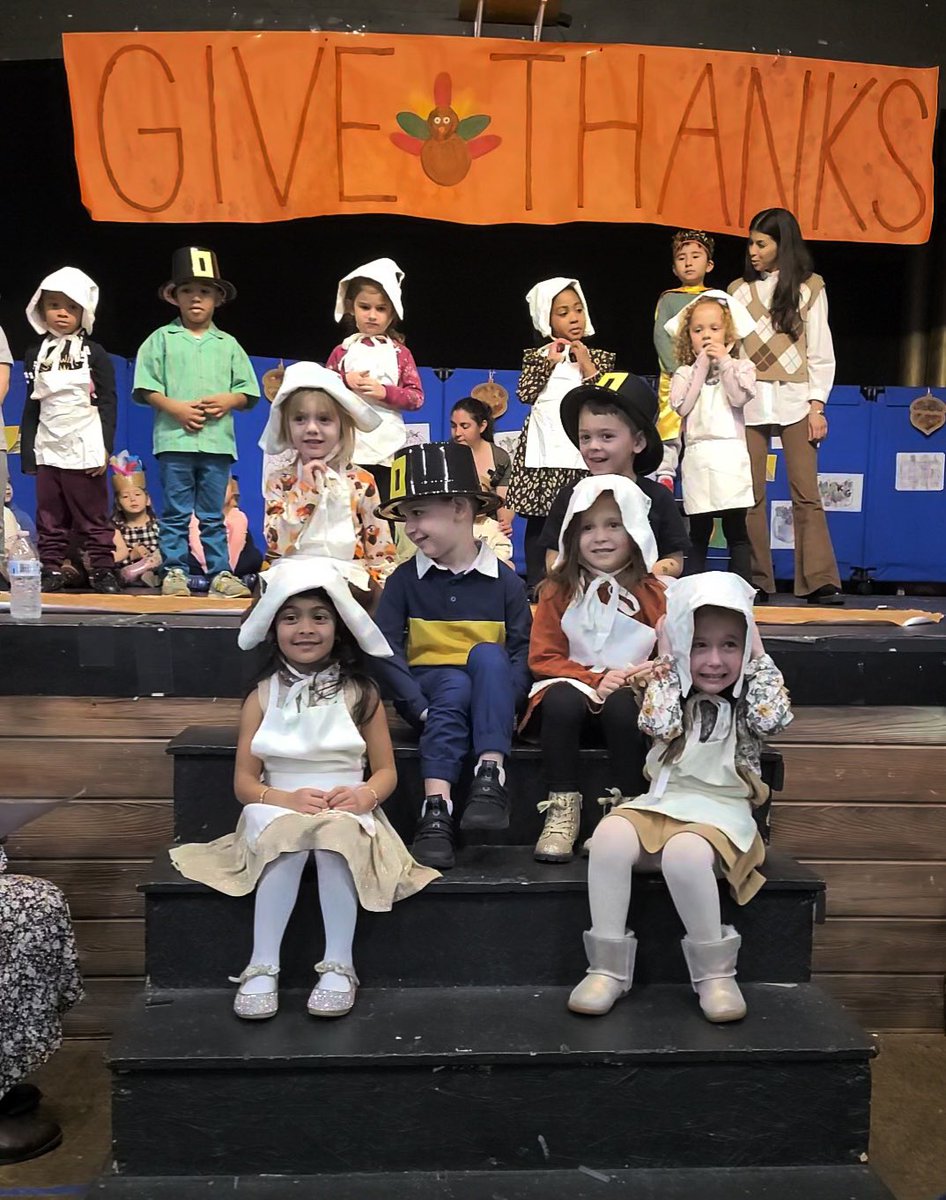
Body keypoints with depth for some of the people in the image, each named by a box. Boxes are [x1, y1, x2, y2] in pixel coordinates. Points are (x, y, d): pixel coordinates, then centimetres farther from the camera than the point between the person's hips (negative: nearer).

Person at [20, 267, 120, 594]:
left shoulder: (94, 353, 2)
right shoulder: (35, 354, 12)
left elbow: (108, 403, -1)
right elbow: (31, 407, 13)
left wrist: (105, 447, -9)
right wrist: (27, 451, 8)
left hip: (85, 450, -4)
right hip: (47, 450, 4)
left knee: (92, 517, 1)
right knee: (49, 518, 6)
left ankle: (102, 571, 5)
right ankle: (51, 570, 11)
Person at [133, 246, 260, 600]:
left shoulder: (228, 344, 14)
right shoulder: (162, 338, 8)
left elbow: (248, 391, 11)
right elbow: (146, 387, 2)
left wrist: (228, 400, -8)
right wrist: (176, 408, -12)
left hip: (218, 440, 2)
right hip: (174, 438, -1)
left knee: (213, 515, 7)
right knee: (176, 513, 3)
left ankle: (221, 572, 10)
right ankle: (174, 571, 9)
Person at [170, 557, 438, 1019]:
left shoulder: (359, 694, 3)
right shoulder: (262, 698, 4)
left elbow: (386, 771, 4)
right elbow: (244, 781, 2)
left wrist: (365, 795, -19)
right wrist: (287, 798, -19)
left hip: (347, 817, 0)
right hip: (278, 814, 1)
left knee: (335, 830, -35)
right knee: (288, 833, -34)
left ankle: (339, 965, -29)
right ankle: (262, 967, -29)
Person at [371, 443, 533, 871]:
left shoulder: (504, 581, -3)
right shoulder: (404, 579, 0)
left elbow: (523, 651, -5)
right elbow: (385, 650, -8)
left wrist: (506, 702, -23)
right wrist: (419, 707, -21)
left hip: (491, 694, 0)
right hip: (431, 686, 0)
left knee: (487, 655, -31)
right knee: (455, 685, -33)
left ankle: (490, 777, -36)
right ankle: (435, 810, -40)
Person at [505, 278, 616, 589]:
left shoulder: (599, 357, 10)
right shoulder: (537, 356, 11)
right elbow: (525, 394, -3)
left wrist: (587, 367, -5)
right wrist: (549, 362, -2)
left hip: (582, 447, 0)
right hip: (544, 447, 1)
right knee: (539, 521, 3)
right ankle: (535, 585, 10)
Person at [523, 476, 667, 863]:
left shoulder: (652, 593, 3)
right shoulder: (557, 590, 3)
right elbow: (543, 658, -1)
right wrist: (595, 680, -15)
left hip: (629, 695, 0)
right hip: (574, 689, 0)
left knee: (622, 705, -34)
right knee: (563, 699, -33)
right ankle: (562, 810, -23)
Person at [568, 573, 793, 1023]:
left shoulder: (749, 701, 10)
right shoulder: (671, 691, 11)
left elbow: (773, 718, -11)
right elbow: (657, 724, -8)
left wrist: (759, 658, -1)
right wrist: (668, 662, -1)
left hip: (722, 811, -2)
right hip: (661, 802, 3)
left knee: (683, 851, -37)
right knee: (611, 833, -30)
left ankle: (714, 971, -18)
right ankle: (608, 966, -22)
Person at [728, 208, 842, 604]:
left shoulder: (810, 287, 8)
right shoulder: (738, 289, 14)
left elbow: (820, 352, 6)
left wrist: (816, 405, -3)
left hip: (795, 400, -2)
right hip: (748, 401, 2)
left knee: (806, 492, -7)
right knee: (751, 494, -1)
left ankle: (818, 581, -6)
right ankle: (757, 581, 4)